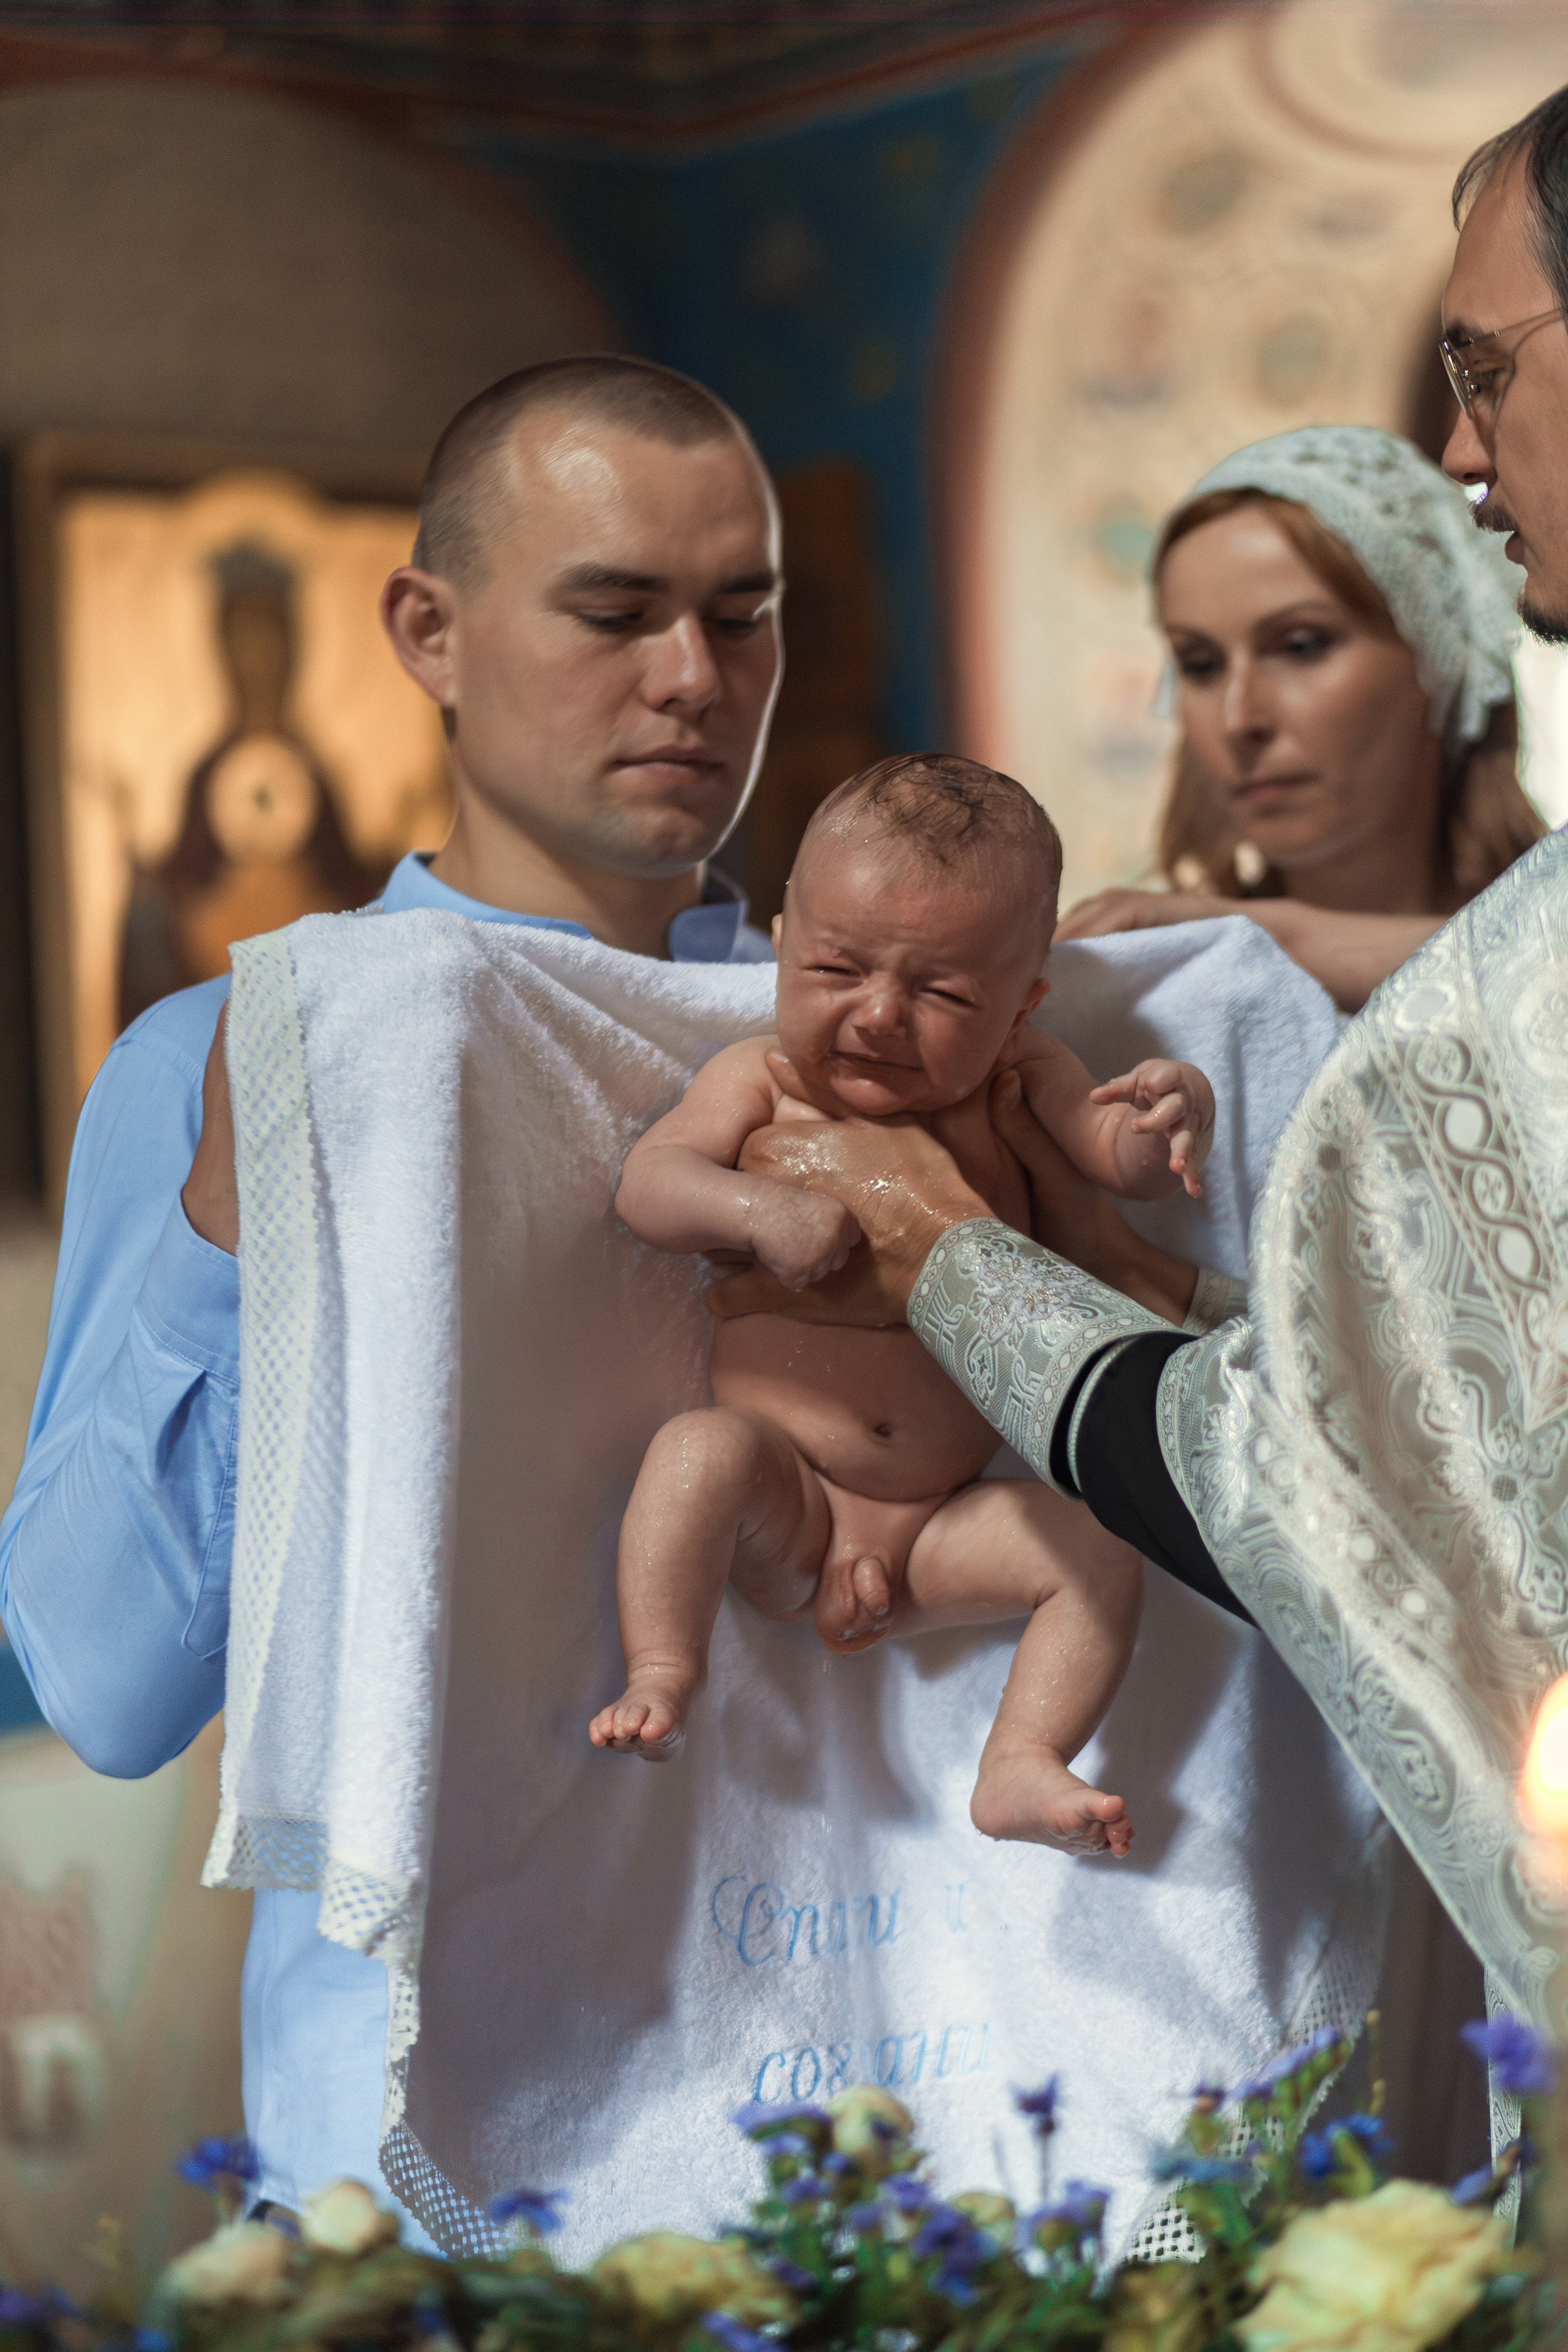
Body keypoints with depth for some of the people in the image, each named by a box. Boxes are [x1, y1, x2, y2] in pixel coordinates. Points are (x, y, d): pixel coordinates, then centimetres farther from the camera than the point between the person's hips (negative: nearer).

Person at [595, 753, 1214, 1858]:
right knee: (700, 1446, -31)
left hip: (944, 1528, 2)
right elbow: (650, 1182, -13)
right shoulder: (761, 1082, -1)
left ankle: (1020, 1768, -16)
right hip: (780, 1515, -2)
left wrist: (1176, 1116, -31)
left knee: (1099, 1550, -16)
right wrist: (756, 1207, -33)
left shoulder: (1016, 1086, 3)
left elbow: (1126, 1158, -7)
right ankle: (662, 1683, -24)